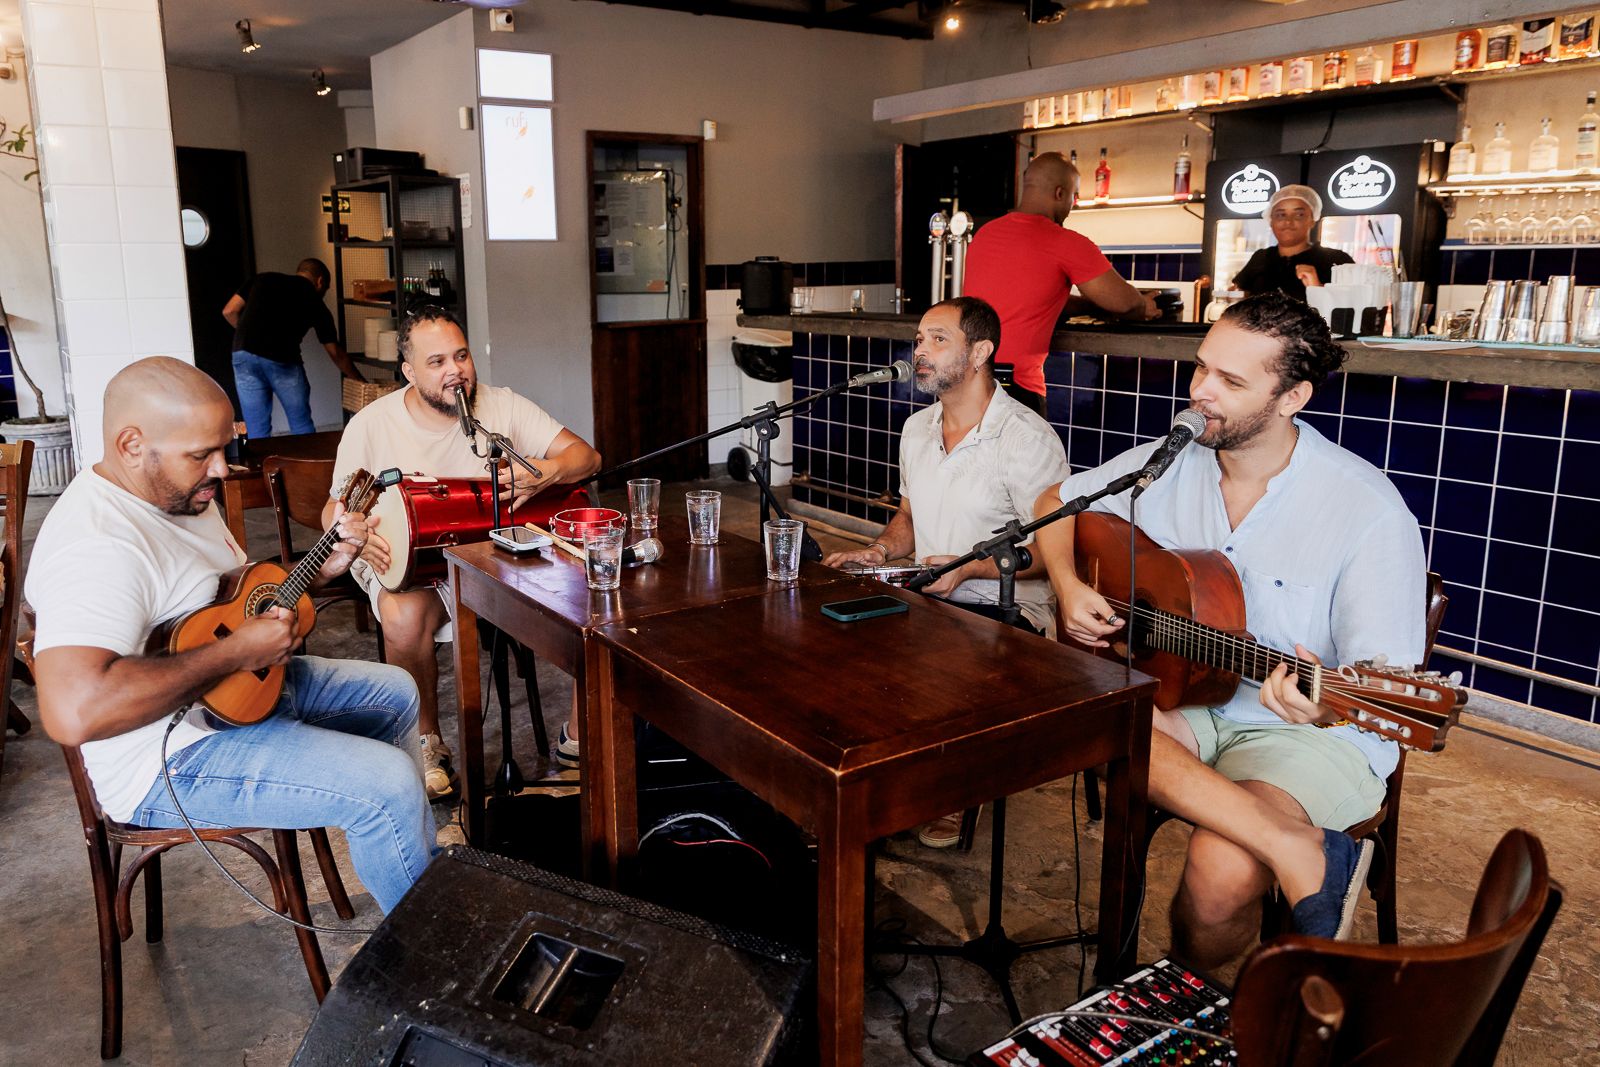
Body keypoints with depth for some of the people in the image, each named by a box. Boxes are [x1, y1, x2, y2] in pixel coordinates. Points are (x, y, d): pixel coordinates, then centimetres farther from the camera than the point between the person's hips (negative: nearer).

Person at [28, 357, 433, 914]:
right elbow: (73, 711, -43)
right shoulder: (98, 544, -29)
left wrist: (319, 569, 1)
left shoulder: (180, 493, 5)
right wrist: (235, 652, -34)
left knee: (395, 692, 17)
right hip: (171, 759, -11)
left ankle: (430, 863, 32)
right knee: (387, 783, -23)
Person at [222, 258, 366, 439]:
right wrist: (361, 382, 31)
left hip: (243, 354, 3)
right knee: (302, 426, 12)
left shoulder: (264, 279, 21)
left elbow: (229, 311, 14)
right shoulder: (315, 302, 15)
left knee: (257, 431, 10)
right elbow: (335, 352, 20)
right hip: (282, 358, -2)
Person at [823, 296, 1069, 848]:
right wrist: (881, 549, 2)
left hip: (1006, 610, -7)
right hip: (928, 598, 7)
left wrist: (967, 567, -22)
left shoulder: (1027, 439, -13)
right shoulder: (917, 429, 11)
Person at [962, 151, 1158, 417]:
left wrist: (1095, 307, 27)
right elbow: (1126, 303, 3)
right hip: (1014, 385, -7)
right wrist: (1144, 308, 26)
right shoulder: (1066, 244, -8)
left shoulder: (985, 233, 13)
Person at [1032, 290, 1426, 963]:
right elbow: (1056, 501, 15)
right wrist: (1069, 586, -3)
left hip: (1311, 733, -4)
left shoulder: (1367, 511, -15)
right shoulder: (1168, 465, -1)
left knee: (1223, 871, -33)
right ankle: (1300, 851, -25)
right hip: (1177, 699, 5)